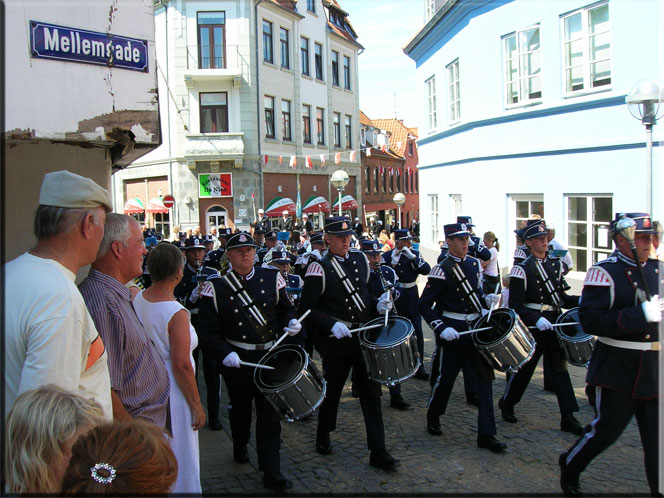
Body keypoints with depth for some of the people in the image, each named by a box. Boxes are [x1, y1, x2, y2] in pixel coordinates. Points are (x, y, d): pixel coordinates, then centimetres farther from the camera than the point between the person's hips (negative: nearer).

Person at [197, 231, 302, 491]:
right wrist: (225, 352, -18)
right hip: (236, 360, -1)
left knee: (270, 412, 1)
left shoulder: (272, 278, 2)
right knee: (240, 408, 18)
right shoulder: (216, 287, -5)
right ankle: (239, 448, 46)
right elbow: (208, 328, -6)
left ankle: (272, 472, 9)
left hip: (270, 355, 1)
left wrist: (290, 323, -10)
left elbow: (285, 308, 12)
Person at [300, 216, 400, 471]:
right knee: (332, 390, 12)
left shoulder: (360, 259, 7)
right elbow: (307, 308, -12)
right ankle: (323, 437, 37)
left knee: (371, 391, 5)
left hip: (365, 334, 5)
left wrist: (378, 304, -1)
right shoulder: (319, 268, -11)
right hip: (336, 340, -4)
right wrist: (331, 324, -24)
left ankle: (378, 451, 12)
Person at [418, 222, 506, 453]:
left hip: (476, 327, 6)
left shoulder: (474, 263, 7)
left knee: (485, 375, 2)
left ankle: (486, 434, 9)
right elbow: (424, 305, -13)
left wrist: (486, 299, 0)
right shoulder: (442, 270, -13)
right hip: (452, 331, -6)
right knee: (445, 378, 6)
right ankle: (433, 418, 34)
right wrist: (441, 328, -22)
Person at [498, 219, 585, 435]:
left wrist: (579, 300, -2)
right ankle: (506, 403, 29)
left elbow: (561, 297, 16)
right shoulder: (522, 270, -11)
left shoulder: (555, 264, 10)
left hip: (554, 325, 6)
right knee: (525, 368, 6)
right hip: (532, 327, -6)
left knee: (560, 367, 6)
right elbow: (516, 305, -15)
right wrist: (536, 319, -27)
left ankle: (568, 418, 12)